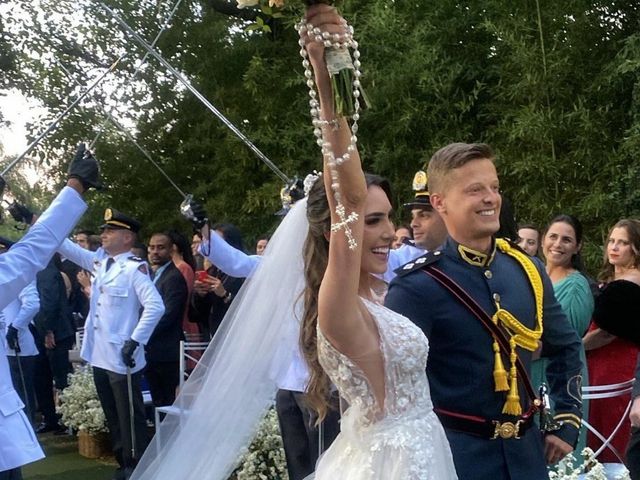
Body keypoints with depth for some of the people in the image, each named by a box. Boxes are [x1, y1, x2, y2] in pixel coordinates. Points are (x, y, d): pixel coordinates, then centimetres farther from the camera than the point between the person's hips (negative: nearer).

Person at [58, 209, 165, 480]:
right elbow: (66, 246, 15)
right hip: (99, 355, 8)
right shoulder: (99, 262, 10)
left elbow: (156, 306, -23)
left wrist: (135, 340, -22)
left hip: (121, 357, -8)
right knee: (112, 416, 16)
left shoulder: (134, 268, -14)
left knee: (130, 417, 1)